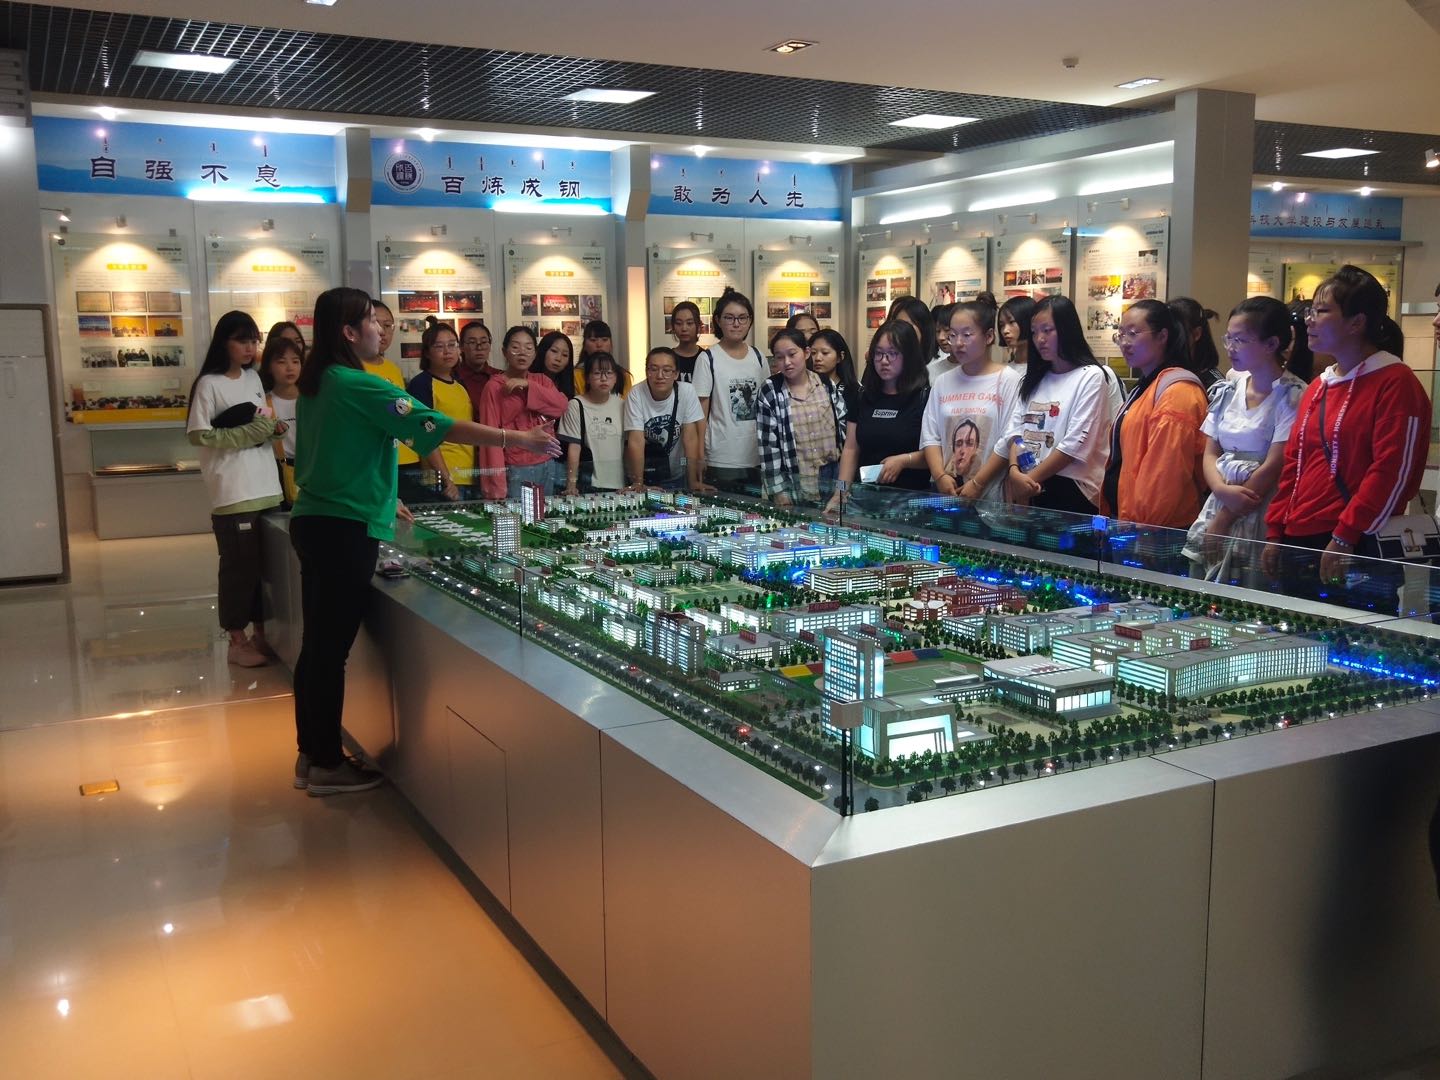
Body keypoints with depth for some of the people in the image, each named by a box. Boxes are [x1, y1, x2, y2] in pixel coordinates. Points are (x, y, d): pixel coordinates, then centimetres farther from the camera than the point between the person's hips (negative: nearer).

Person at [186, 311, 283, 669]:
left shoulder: (253, 378, 13)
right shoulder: (209, 384, -8)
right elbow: (198, 435, -12)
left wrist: (272, 427, 0)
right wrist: (251, 432, -16)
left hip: (266, 487, 7)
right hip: (233, 492, -6)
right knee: (239, 566, 0)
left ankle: (260, 634, 23)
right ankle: (237, 643, 11)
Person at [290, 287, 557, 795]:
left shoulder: (317, 383, 10)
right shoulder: (359, 386, -17)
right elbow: (439, 426, -20)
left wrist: (378, 498, 24)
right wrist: (520, 439, -17)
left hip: (316, 520, 9)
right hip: (343, 529, -9)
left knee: (318, 642, 14)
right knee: (331, 647, -1)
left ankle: (310, 753, 24)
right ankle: (327, 764, 9)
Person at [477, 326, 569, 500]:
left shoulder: (541, 381, 12)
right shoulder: (494, 387, -4)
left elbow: (562, 406, -5)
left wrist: (528, 385, -15)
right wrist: (496, 486, -16)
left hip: (546, 467, 5)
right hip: (515, 471, -5)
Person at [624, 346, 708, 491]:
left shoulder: (686, 391, -15)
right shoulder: (636, 395, -18)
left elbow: (690, 438, -14)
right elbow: (636, 441, -20)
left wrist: (693, 481, -17)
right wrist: (638, 483, -26)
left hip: (675, 476, 1)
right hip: (644, 475, -1)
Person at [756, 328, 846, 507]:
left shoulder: (828, 386, 4)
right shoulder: (770, 392, -4)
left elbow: (844, 428, 8)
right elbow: (768, 444, -6)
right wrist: (779, 491, -10)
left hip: (833, 477, 3)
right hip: (794, 482, -3)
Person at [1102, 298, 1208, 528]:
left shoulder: (1177, 392, -15)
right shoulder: (1145, 387, 17)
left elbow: (1164, 472, -22)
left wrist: (1139, 525, -20)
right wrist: (1111, 515, 16)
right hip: (1123, 516, 9)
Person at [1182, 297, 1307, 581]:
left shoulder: (1292, 395, -9)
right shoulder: (1227, 390, 10)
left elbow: (1273, 467, -13)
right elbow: (1210, 453, 11)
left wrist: (1223, 520, -10)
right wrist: (1223, 490, -11)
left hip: (1261, 515, -5)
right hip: (1219, 503, 6)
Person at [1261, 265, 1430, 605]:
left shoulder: (1395, 382, -6)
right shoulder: (1318, 387, 18)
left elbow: (1392, 471, -15)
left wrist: (1345, 538, -18)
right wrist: (1276, 533, 12)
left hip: (1360, 551, -7)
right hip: (1300, 543, 7)